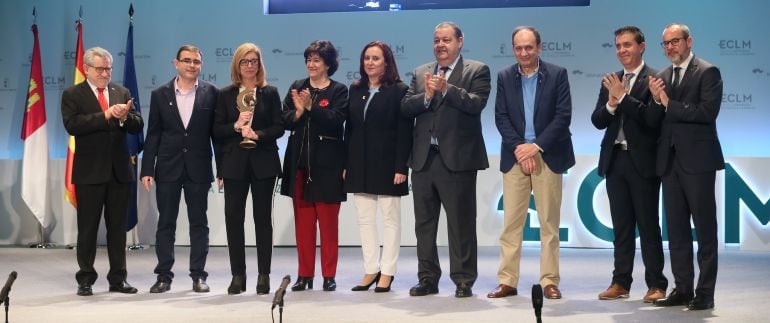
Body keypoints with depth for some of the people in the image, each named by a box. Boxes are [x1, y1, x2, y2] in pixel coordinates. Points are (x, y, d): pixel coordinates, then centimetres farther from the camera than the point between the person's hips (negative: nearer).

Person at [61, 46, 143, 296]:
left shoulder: (122, 93, 11)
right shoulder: (72, 95, 1)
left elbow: (138, 126, 4)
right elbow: (72, 125, -16)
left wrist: (125, 117, -17)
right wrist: (106, 115, -22)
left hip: (119, 171, 3)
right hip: (89, 172, -3)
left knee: (118, 227, 8)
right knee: (88, 227, 4)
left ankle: (118, 278, 15)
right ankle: (85, 279, 13)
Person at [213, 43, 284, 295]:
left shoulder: (270, 93, 7)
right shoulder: (226, 95, 9)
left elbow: (278, 127, 0)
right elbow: (217, 130, 3)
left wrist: (257, 134, -15)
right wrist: (236, 126, -14)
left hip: (263, 162, -1)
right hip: (234, 163, 1)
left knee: (262, 217, 2)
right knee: (233, 218, 0)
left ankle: (264, 275, 8)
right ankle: (237, 275, 8)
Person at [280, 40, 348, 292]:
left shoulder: (339, 90, 0)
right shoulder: (296, 87, 12)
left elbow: (336, 120, -15)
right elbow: (285, 121, 3)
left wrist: (311, 106, -23)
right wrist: (298, 112, -17)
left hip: (327, 165, -4)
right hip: (300, 163, 4)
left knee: (328, 222, 2)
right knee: (303, 222, 8)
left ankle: (329, 275, 11)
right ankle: (304, 274, 15)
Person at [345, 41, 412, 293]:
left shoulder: (398, 90, -4)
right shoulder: (355, 90, 11)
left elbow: (404, 132, -9)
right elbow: (349, 128, 10)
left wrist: (401, 167, -16)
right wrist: (346, 164, 5)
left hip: (387, 164, -5)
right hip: (360, 165, 6)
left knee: (390, 219, 4)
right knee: (365, 220, 8)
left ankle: (387, 272, 10)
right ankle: (370, 270, 16)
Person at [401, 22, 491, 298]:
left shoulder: (477, 71, 2)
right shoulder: (421, 73, 15)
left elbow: (476, 103, -14)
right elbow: (405, 107, 5)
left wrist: (446, 88, -20)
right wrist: (427, 95, -12)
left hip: (457, 158, -5)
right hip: (423, 158, 5)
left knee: (461, 223, 1)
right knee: (424, 223, 9)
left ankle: (463, 281, 10)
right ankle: (428, 278, 19)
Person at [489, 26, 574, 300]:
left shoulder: (557, 74, 1)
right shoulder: (504, 77, 7)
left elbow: (563, 115, -6)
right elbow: (501, 117, 1)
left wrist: (536, 146, -13)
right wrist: (519, 148, -11)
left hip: (548, 156, -1)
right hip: (514, 156, 2)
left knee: (549, 222, 3)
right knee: (511, 223, 2)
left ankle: (549, 282, 10)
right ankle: (507, 281, 8)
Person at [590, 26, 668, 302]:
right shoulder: (610, 82, 12)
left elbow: (653, 118, -18)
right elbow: (597, 121, 5)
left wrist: (623, 97, -17)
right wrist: (611, 103, -13)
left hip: (642, 161, -5)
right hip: (615, 160, 6)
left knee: (648, 225, 1)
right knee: (621, 226, 11)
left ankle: (656, 284, 10)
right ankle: (621, 282, 17)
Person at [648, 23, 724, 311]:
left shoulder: (707, 72, -4)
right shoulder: (661, 77, 14)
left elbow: (708, 112, -18)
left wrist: (669, 105, -14)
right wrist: (656, 101, -9)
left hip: (697, 159, -6)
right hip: (670, 160, 6)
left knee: (704, 228, 0)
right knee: (676, 229, 9)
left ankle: (705, 292, 6)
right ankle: (683, 289, 16)